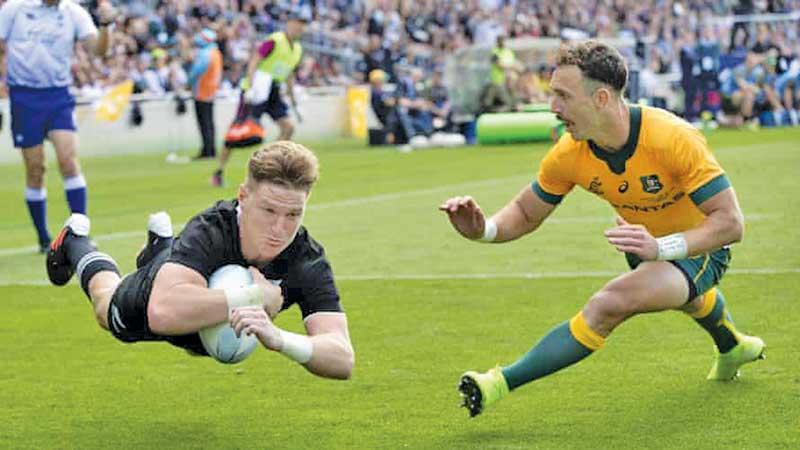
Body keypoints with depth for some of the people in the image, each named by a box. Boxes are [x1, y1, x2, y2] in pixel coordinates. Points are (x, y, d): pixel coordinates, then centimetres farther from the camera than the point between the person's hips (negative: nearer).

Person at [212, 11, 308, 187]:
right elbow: (253, 62, -20)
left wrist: (293, 102, 23)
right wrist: (250, 87, -31)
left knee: (288, 127, -7)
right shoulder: (274, 41, -15)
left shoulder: (298, 49, 10)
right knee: (238, 131, -8)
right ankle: (219, 171, 2)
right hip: (255, 91, -8)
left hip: (273, 93, 8)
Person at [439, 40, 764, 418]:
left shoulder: (673, 139, -36)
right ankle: (733, 348, 74)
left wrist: (660, 248, -49)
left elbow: (730, 222, -36)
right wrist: (483, 230, -27)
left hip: (697, 249, -7)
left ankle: (502, 383, -24)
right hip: (648, 246, 7)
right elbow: (526, 213, -5)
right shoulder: (569, 154, -20)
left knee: (609, 304, -32)